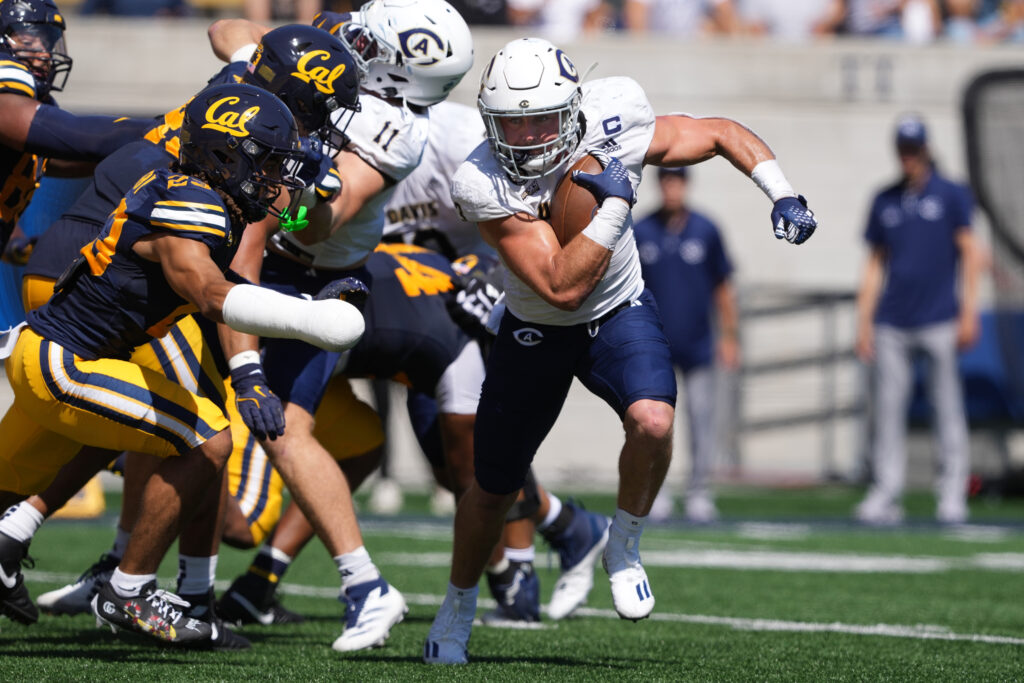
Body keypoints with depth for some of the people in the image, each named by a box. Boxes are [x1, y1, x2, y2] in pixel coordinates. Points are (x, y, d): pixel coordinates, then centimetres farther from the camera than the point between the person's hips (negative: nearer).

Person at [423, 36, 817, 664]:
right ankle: (458, 607, 39)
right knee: (493, 489, 10)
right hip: (536, 331, -1)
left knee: (653, 422, -30)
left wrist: (782, 193, -21)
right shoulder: (488, 186, -31)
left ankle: (624, 548, -1)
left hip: (620, 313, 1)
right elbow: (562, 287, -35)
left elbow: (722, 134, -8)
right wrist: (615, 205, -39)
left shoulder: (613, 129, -24)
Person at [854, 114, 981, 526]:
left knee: (947, 407, -3)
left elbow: (970, 254, 2)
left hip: (940, 320, -3)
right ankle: (885, 495, 1)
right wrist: (864, 321, 10)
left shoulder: (952, 195, 5)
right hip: (892, 323, 3)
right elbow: (874, 263, 16)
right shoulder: (885, 201, 14)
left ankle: (953, 494, 1)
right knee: (888, 409, -1)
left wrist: (968, 312, -7)